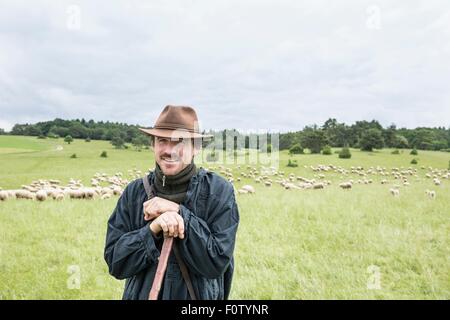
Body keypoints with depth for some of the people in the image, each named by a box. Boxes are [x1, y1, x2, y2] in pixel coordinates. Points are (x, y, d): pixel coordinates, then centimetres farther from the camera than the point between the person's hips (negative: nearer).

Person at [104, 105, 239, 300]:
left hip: (198, 296, -2)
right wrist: (153, 229, -24)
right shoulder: (134, 192, -7)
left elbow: (217, 262, -19)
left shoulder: (219, 191, -14)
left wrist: (179, 213, -23)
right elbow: (115, 262, -10)